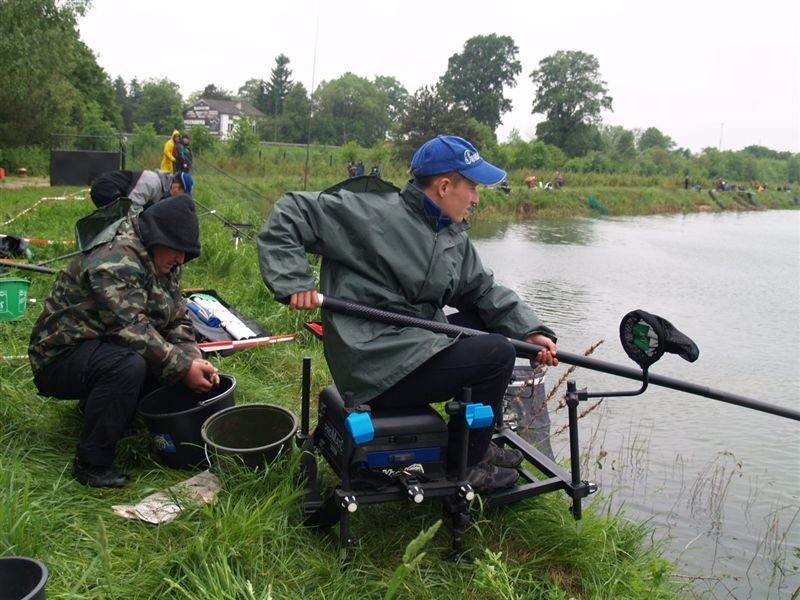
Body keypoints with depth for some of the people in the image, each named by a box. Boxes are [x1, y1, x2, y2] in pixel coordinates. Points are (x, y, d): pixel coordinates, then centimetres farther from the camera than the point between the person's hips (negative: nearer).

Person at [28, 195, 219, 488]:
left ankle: (96, 404, 13)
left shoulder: (162, 263, 4)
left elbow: (177, 319, 1)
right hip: (61, 356, -9)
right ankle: (91, 463, -21)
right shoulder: (115, 262, -26)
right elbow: (131, 328, -33)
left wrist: (192, 358, -17)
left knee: (173, 355, -9)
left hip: (108, 347, 9)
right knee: (128, 364, -36)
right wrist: (183, 368, -32)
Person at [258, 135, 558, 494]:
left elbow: (484, 290, 13)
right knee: (496, 354, -12)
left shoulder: (453, 236, 10)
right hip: (376, 365, -9)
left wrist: (529, 330, -1)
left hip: (416, 345, 9)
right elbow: (289, 215, -13)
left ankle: (476, 443, 21)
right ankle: (462, 465, 8)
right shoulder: (373, 212, -16)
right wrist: (294, 281, -22)